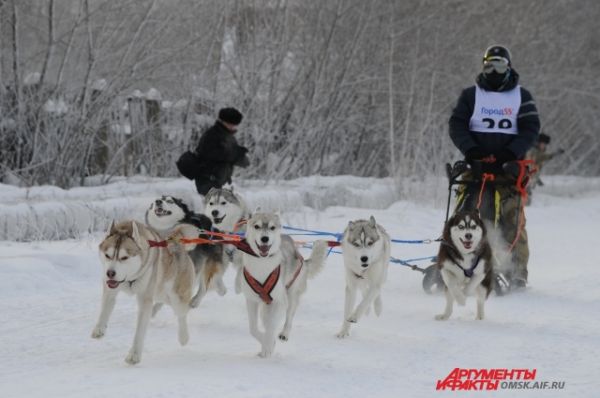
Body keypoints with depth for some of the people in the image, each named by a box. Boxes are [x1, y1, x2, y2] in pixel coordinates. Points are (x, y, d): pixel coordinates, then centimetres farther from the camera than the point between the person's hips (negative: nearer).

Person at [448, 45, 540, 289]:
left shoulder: (521, 96, 12)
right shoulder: (470, 95, 12)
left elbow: (531, 129, 4)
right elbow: (456, 125, 5)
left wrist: (511, 153, -12)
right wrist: (471, 150, -12)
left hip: (509, 167, 0)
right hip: (477, 167, 1)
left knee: (512, 222, -7)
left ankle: (516, 276, -3)